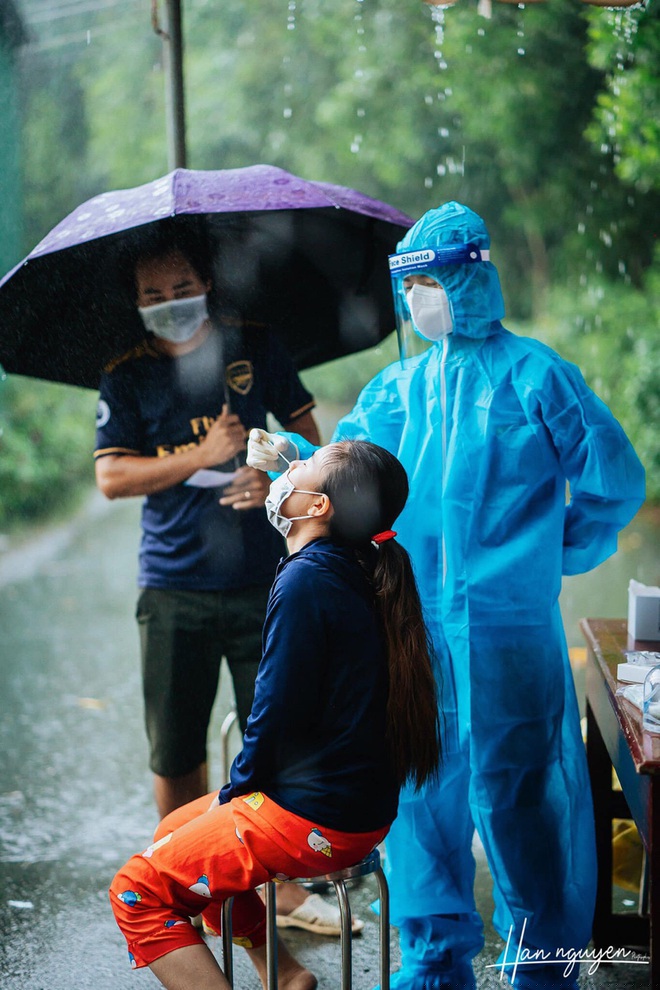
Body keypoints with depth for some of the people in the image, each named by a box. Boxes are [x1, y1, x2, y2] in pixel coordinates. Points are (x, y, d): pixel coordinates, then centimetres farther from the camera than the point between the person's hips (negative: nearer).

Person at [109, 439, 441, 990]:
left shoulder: (306, 581, -22)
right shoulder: (356, 571, 7)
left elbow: (278, 713, -19)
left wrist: (235, 793, -2)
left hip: (315, 820, -9)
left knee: (137, 892, -2)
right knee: (176, 831, 26)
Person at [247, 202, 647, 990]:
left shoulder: (530, 374, -3)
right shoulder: (402, 386, 12)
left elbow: (613, 481, 1)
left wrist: (553, 557, 5)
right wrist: (291, 455, -10)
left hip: (508, 625, -5)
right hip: (416, 624, 5)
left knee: (516, 791, 0)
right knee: (422, 787, 9)